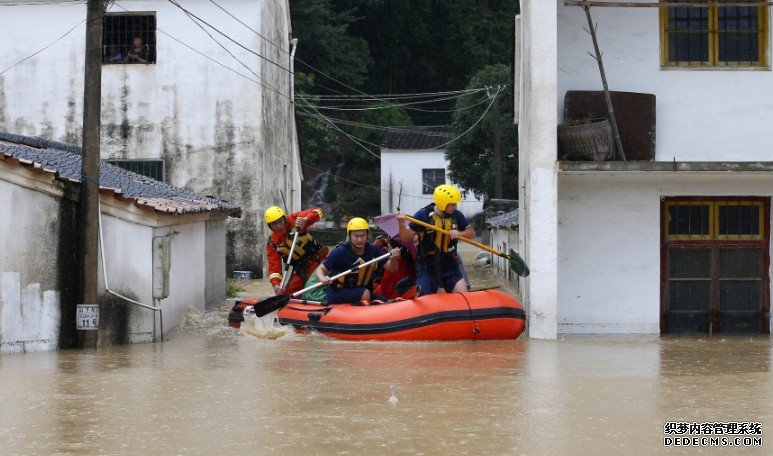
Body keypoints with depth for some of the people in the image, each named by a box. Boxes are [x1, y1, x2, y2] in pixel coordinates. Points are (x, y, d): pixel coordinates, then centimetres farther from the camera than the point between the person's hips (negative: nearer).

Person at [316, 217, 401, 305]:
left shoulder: (373, 250, -2)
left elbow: (391, 269, 0)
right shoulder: (340, 252, -16)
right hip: (337, 294, -5)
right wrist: (323, 278, -37)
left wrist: (393, 259, -23)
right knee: (365, 294, -31)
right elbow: (320, 269, -14)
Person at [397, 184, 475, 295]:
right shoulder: (423, 215, -10)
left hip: (450, 265, 3)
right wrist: (402, 223, -27)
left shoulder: (457, 215, 1)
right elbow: (406, 237, -7)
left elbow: (471, 232, 5)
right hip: (427, 267, -3)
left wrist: (459, 234, -17)